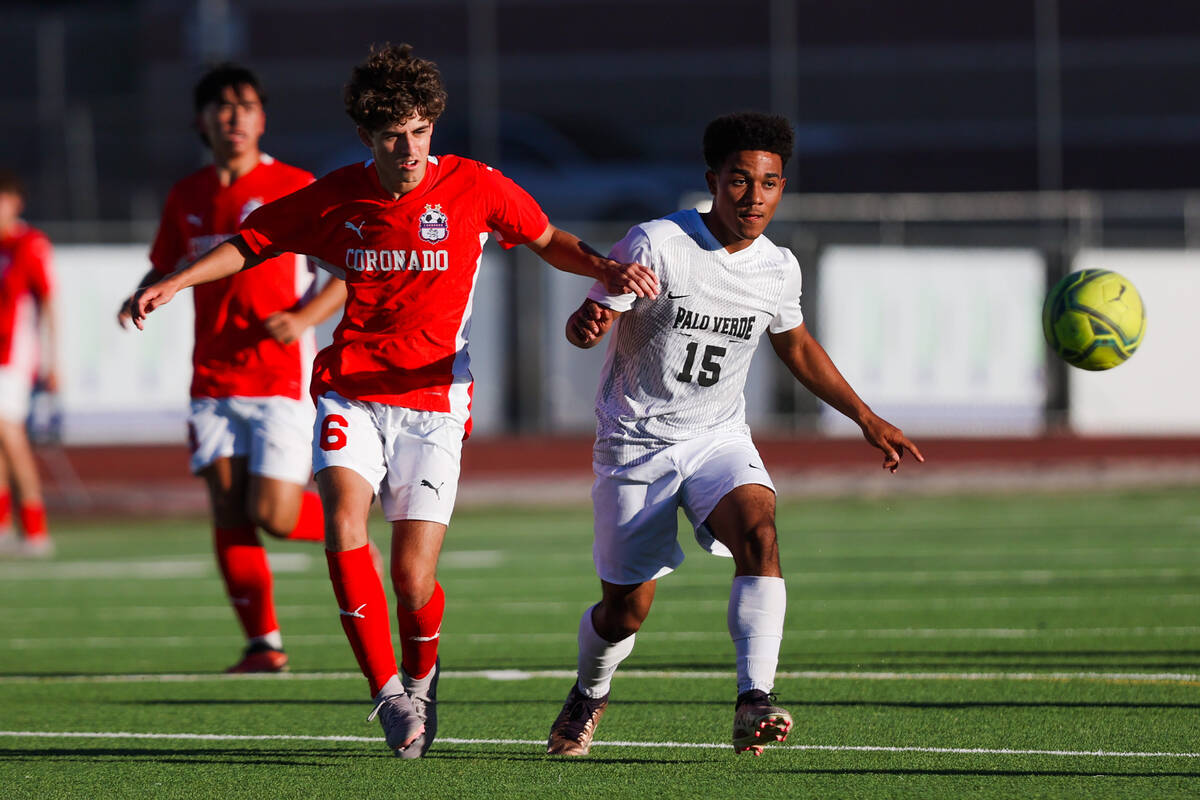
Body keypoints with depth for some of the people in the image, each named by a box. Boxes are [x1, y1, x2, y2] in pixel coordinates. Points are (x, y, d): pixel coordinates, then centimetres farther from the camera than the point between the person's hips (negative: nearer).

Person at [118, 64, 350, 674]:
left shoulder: (294, 188, -4)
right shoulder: (186, 198, 9)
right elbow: (165, 268, 23)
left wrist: (305, 316, -16)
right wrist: (141, 300, 1)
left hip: (281, 377, -4)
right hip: (213, 380, 4)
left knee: (272, 514, -11)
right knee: (227, 512, -4)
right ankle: (263, 644, 2)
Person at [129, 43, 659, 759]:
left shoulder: (475, 188, -3)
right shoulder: (336, 198, 1)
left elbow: (548, 241, 11)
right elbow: (252, 243, 14)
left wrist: (603, 268, -8)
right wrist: (175, 283, 1)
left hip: (432, 404, -1)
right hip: (351, 396, 1)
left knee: (414, 577, -8)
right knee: (344, 518, -26)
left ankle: (421, 675, 27)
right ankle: (387, 691, -18)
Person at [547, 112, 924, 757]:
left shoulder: (779, 269, 1)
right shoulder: (657, 244, -15)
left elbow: (797, 347, 20)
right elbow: (586, 326, -18)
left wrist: (867, 420, 19)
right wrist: (588, 323, -43)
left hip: (720, 439, 3)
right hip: (635, 444, -3)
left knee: (759, 533, -28)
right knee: (626, 609, 2)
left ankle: (754, 703, -36)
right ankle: (589, 694, 36)